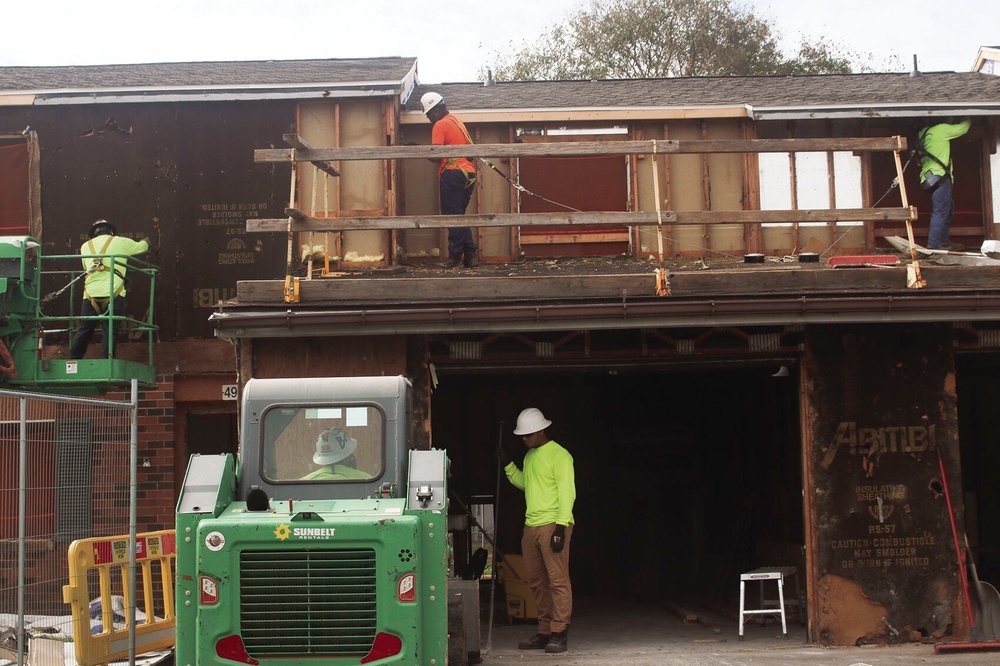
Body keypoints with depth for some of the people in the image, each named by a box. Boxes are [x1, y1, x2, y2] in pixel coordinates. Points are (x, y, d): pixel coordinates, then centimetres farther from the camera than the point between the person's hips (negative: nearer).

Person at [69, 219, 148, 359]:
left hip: (91, 294, 3)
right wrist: (145, 241, 52)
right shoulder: (121, 242, 14)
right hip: (113, 293, -3)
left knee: (84, 330, 7)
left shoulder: (86, 246, 21)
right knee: (110, 331, -1)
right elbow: (142, 246, 30)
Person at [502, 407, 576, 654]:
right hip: (531, 526, 9)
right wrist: (508, 465, 16)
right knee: (537, 582, 10)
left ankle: (559, 633, -7)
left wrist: (560, 527, -19)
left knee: (558, 580, -8)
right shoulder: (530, 456, 17)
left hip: (552, 525, -9)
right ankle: (545, 632, 16)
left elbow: (567, 493, -13)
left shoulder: (559, 455, -8)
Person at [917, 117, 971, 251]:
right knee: (941, 210, -10)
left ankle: (944, 241, 18)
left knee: (948, 208, 16)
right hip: (939, 176, -10)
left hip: (932, 178, 10)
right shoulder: (939, 130, -8)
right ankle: (933, 244, -13)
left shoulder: (923, 134, 16)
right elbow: (962, 128, -2)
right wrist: (968, 120, 18)